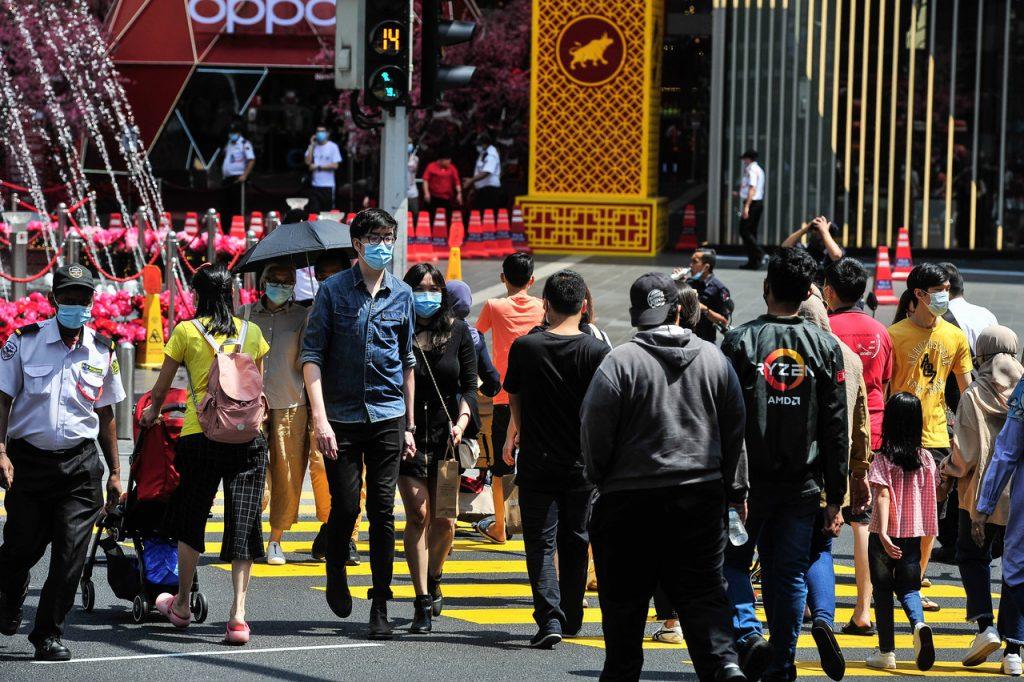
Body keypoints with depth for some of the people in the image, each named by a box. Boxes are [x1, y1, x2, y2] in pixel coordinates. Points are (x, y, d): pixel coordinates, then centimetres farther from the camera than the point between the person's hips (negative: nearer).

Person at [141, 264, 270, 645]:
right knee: (243, 522, 0)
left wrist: (153, 413, 30)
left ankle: (181, 606, 25)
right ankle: (238, 615, -10)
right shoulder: (251, 332, 9)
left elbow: (162, 386, 11)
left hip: (200, 434, -1)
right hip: (248, 435, 2)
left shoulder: (186, 331, 1)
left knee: (190, 518, 14)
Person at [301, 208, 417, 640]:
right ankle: (336, 575, 26)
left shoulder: (401, 295, 9)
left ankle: (380, 607, 4)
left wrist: (409, 424, 15)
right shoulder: (333, 291, -2)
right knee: (345, 505, -3)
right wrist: (320, 417, -15)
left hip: (387, 416, 2)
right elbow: (312, 355, -5)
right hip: (341, 417, -2)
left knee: (383, 510, 0)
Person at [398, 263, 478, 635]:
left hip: (446, 438, 2)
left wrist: (461, 422, -9)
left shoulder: (458, 331, 6)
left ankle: (433, 581, 30)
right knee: (419, 514, -12)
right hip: (408, 436, -2)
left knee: (444, 521, 1)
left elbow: (469, 385, 6)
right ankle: (423, 603, -8)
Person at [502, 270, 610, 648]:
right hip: (582, 462, 1)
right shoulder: (597, 351, -8)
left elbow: (515, 400, 6)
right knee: (574, 542, 16)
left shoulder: (524, 347, -7)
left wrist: (516, 433, 27)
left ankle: (549, 617, -15)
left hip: (537, 462, -1)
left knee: (540, 543, 2)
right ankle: (571, 619, 26)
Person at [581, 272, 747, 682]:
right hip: (701, 495, 3)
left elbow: (595, 432, -9)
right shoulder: (714, 359, 5)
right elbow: (736, 430, 10)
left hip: (631, 499, -3)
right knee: (704, 593, 5)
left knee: (624, 602, 7)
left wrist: (600, 479, 9)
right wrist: (735, 490, 20)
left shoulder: (620, 361, -9)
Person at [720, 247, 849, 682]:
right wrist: (835, 495, 6)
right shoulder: (825, 347, 1)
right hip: (803, 482, 2)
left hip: (750, 478, -2)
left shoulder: (741, 341, -6)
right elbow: (836, 427, 2)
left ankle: (747, 633, -12)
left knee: (733, 561, 11)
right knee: (789, 575, 9)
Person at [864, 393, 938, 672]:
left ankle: (886, 651, 10)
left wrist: (883, 534, -27)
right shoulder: (925, 459, 0)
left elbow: (883, 495, -20)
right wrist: (927, 536, 16)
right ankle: (919, 623, -19)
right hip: (914, 534, 3)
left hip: (885, 536, -3)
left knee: (882, 590, 9)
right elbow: (930, 498, 5)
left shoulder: (882, 460, -10)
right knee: (908, 587, 12)